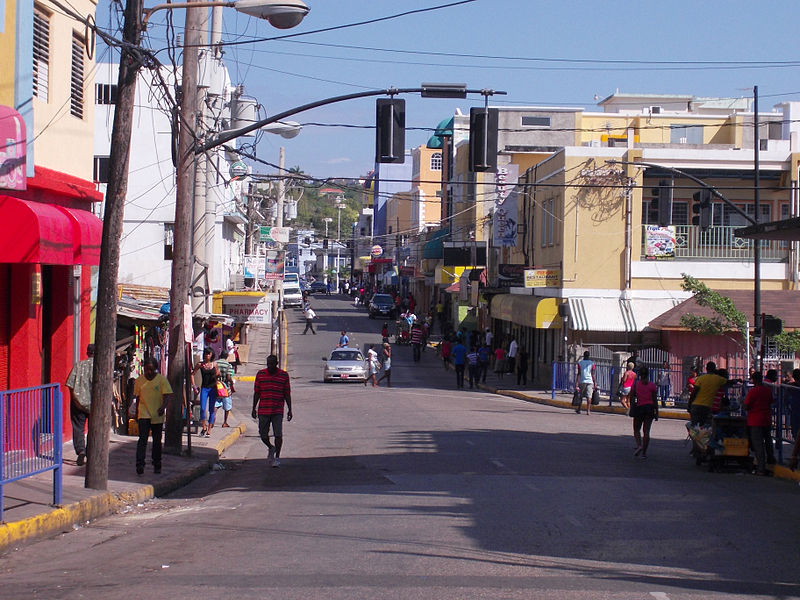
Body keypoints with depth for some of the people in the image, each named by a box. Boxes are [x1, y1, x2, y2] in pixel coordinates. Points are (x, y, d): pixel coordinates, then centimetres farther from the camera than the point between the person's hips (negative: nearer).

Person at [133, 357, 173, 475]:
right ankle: (140, 464, -17)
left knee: (157, 441, 9)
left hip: (157, 415, 0)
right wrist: (136, 413, 19)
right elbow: (138, 397, 16)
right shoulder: (139, 380, 6)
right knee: (142, 439, -12)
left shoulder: (161, 379, -1)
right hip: (144, 415, 0)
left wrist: (163, 406, -25)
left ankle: (157, 465, 21)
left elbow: (167, 395, -7)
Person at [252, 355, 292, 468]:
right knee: (263, 435, 4)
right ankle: (270, 448, 33)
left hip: (278, 411, -2)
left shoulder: (284, 375, 2)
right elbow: (256, 393, 10)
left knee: (278, 435, -8)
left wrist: (289, 410, 3)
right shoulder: (260, 374, 5)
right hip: (263, 410, 2)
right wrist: (254, 408, 7)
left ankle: (277, 457, 3)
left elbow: (287, 394, 6)